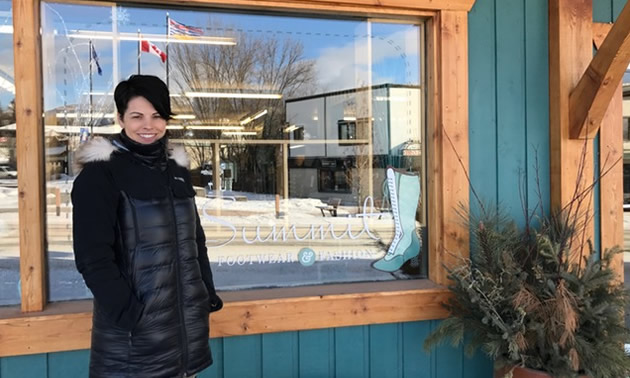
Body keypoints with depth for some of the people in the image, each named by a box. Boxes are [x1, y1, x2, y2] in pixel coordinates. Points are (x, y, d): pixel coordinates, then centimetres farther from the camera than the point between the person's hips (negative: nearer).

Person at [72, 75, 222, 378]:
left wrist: (207, 292, 9)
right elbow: (92, 255, -14)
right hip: (133, 326, -5)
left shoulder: (176, 167, 10)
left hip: (187, 315, 6)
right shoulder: (100, 173, -8)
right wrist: (126, 311, -17)